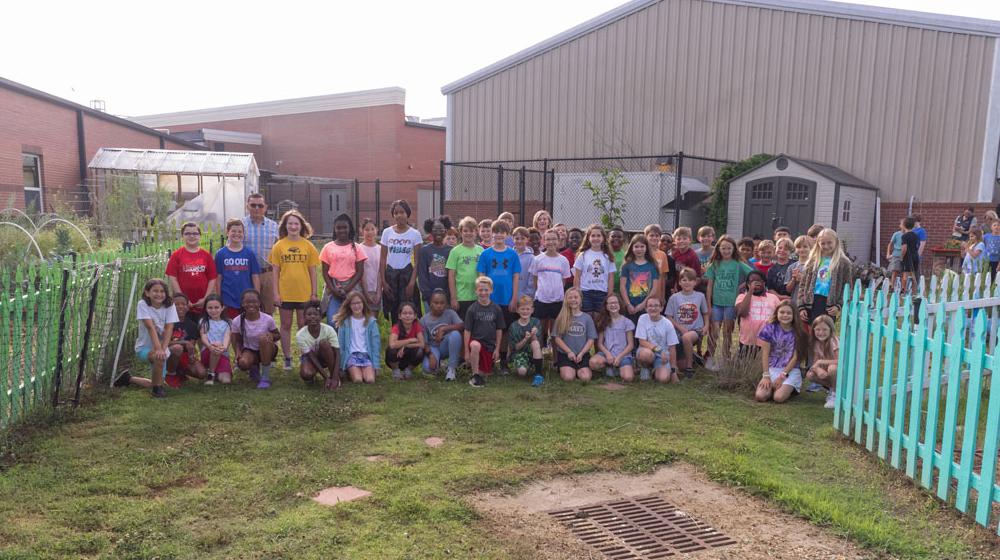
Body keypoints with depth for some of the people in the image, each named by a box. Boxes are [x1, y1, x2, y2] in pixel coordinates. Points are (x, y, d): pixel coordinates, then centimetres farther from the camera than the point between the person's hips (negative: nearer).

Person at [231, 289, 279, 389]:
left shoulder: (268, 319, -17)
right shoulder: (237, 321, -13)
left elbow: (278, 335, -3)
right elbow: (237, 340, 0)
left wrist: (272, 336, -28)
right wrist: (238, 352, -21)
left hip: (266, 351, -1)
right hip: (249, 350, 1)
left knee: (263, 338, -35)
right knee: (243, 363, -34)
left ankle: (265, 377, -26)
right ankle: (254, 368, 11)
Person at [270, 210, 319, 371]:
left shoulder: (308, 245, 2)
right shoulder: (279, 246, 1)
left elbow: (312, 271, 4)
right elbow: (275, 271, 2)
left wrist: (314, 293, 1)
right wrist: (276, 293, -4)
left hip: (304, 293, 0)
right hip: (285, 293, 0)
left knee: (304, 325, 7)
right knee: (286, 325, 9)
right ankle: (287, 359, 18)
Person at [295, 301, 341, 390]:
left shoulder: (329, 330, -27)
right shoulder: (300, 335, -25)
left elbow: (337, 355, -27)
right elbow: (312, 358, -25)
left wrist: (334, 378, -36)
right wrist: (326, 378, -30)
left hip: (326, 357, 1)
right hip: (309, 357, -1)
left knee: (324, 343, -32)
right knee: (306, 374, -34)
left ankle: (336, 377, -18)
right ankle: (312, 376, 6)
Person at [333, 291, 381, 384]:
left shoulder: (371, 321, 5)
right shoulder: (344, 322, 3)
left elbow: (376, 342, 4)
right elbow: (340, 343, 4)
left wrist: (375, 365, -5)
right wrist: (340, 364, -2)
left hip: (366, 354, 1)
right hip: (351, 354, -1)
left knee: (370, 380, -23)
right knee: (358, 380, -25)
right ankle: (350, 371, 7)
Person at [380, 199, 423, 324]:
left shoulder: (415, 234, -3)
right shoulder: (387, 232, 2)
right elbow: (383, 259, 4)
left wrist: (412, 282, -11)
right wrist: (383, 280, -2)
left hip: (407, 272, -2)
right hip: (390, 273, 2)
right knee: (391, 309, 5)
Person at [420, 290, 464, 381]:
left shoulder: (450, 313, -9)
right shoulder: (424, 320, -8)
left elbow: (462, 326, -25)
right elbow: (423, 342, -9)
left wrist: (443, 329, -31)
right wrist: (430, 355, -27)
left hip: (447, 346, 1)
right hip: (433, 347, -1)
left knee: (455, 334, -34)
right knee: (428, 368, -32)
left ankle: (451, 368, -19)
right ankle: (439, 363, 10)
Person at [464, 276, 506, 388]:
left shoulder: (496, 309, -2)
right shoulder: (472, 309, -7)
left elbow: (499, 330, 5)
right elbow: (467, 331, -6)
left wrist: (497, 349, 3)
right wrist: (467, 350, -8)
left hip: (490, 344, 3)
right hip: (476, 340, -2)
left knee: (485, 374, 2)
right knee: (475, 346, -39)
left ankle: (480, 374, 41)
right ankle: (475, 375, -20)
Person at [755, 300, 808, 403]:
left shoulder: (797, 332, -4)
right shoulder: (770, 328, -4)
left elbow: (795, 357, -5)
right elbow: (765, 353, -5)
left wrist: (783, 375, -12)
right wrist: (766, 375, -10)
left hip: (791, 370, -1)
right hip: (772, 369, 1)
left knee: (778, 397, -24)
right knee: (760, 396, -21)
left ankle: (792, 388, 11)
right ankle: (773, 387, 12)